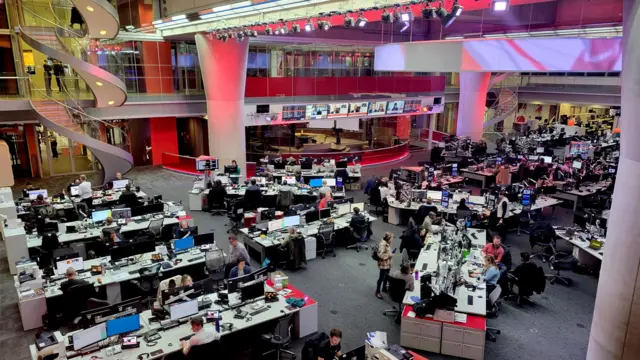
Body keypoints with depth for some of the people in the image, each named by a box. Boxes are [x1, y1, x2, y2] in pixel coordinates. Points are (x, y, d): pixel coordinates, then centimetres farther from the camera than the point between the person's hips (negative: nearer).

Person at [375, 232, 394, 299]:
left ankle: (384, 288, 41)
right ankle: (377, 292, 12)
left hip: (388, 263, 9)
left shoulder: (387, 243, 3)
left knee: (386, 276, 22)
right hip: (383, 264, -9)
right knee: (381, 278, 1)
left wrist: (390, 254, 6)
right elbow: (380, 255, -29)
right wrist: (389, 255, -22)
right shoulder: (382, 244, -26)